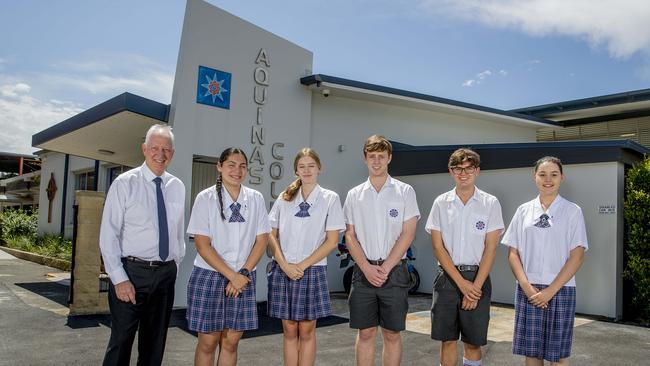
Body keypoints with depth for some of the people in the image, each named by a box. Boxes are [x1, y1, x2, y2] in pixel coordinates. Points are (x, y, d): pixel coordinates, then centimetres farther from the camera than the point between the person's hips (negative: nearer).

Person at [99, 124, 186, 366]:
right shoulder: (125, 183, -6)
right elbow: (108, 235, -9)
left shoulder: (177, 187, 7)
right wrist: (119, 279, -13)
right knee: (121, 340, 0)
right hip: (132, 271, -4)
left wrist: (175, 266, 9)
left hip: (166, 273, 4)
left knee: (155, 342, 14)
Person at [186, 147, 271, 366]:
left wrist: (243, 273, -8)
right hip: (209, 276, -2)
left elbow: (261, 240, 3)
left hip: (243, 279, 3)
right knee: (208, 342, 4)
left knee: (231, 341, 8)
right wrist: (232, 275, -13)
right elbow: (202, 244, -9)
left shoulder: (256, 199, 4)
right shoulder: (206, 198, -4)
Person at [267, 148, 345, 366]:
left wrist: (302, 266, -9)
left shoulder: (330, 199, 1)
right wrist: (284, 264, -8)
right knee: (289, 331, 8)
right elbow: (272, 235, 7)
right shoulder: (284, 199, 8)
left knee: (306, 331, 5)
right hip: (283, 271, 2)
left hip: (312, 271, -2)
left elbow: (332, 241, -4)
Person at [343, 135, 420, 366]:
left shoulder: (404, 191, 1)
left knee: (392, 334, 7)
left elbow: (408, 234, -5)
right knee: (365, 333, 8)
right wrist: (367, 268, -8)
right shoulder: (354, 195, 8)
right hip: (363, 272, 2)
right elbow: (350, 236, 5)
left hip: (394, 271, -1)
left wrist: (385, 268, -11)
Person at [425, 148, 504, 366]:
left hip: (478, 277, -1)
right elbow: (437, 247, -2)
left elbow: (490, 248, -4)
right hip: (447, 277, 1)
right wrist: (462, 283, -9)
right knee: (447, 340, 7)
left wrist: (475, 287, -10)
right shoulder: (441, 203, 3)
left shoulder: (490, 203, 0)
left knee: (473, 342, 7)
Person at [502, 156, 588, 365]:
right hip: (527, 290, 2)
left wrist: (550, 291, -11)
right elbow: (513, 252, 6)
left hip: (560, 290, -2)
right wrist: (526, 286, -8)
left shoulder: (572, 211, 0)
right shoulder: (524, 211, 6)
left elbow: (577, 256, -5)